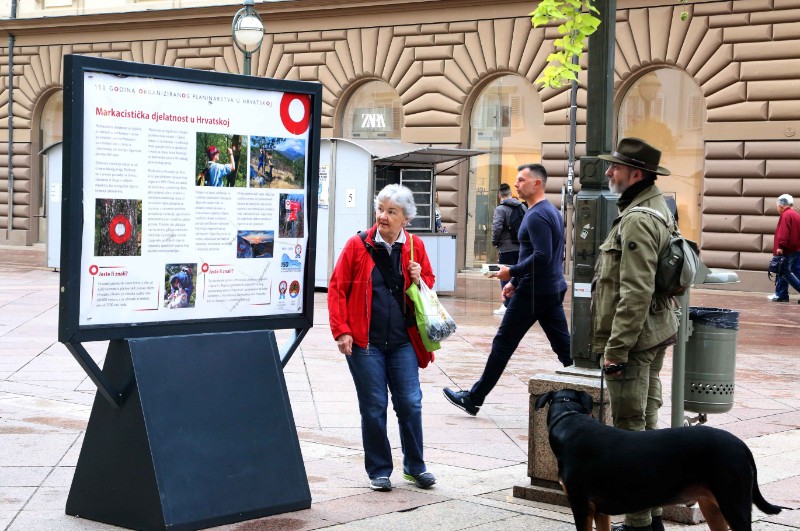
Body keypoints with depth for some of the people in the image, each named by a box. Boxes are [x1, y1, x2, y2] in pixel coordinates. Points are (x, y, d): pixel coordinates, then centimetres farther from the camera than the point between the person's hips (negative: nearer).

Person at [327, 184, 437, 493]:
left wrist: (419, 280, -5)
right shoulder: (358, 246, -3)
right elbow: (336, 289, -1)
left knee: (410, 404, 2)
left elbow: (430, 284, 18)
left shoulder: (415, 247, 6)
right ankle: (379, 471, 16)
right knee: (373, 408, 3)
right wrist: (342, 331, -7)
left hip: (403, 342, 2)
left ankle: (415, 466, 19)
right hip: (365, 343, -2)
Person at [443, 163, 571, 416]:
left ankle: (473, 398, 6)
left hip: (532, 292, -9)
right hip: (553, 290, 9)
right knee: (563, 345, 8)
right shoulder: (552, 211, 16)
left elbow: (542, 256, -26)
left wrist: (512, 272, -15)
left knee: (503, 343, -1)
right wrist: (516, 281, 20)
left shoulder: (536, 216, -16)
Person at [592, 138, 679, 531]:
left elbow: (636, 294, -24)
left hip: (633, 338, -10)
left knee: (629, 430, -4)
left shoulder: (637, 220, -19)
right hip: (654, 335, 10)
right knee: (647, 425, 15)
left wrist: (616, 348, -21)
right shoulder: (658, 208, 14)